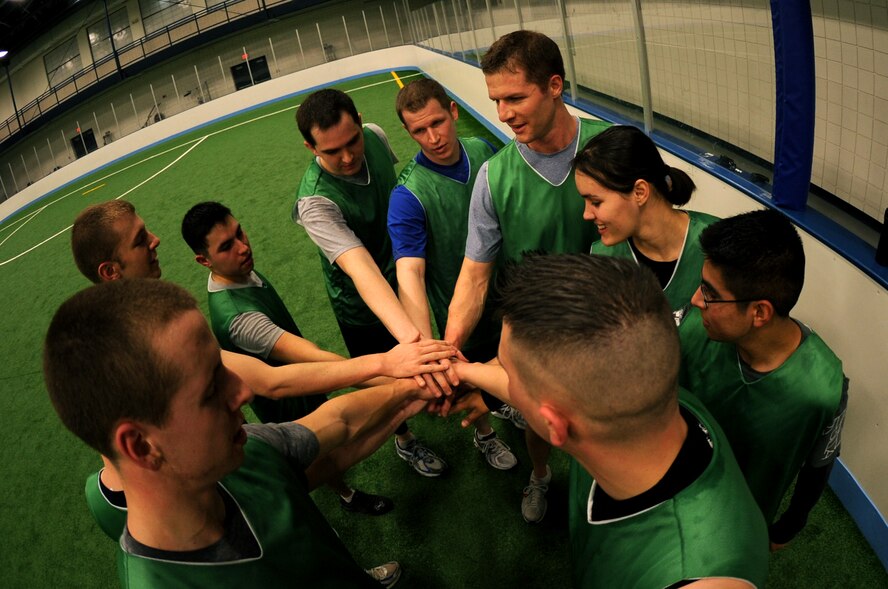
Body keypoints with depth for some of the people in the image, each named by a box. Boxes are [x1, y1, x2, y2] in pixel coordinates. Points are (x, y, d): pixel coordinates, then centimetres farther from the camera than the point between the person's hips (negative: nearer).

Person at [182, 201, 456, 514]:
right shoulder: (234, 314, -45)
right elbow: (308, 358, -59)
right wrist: (384, 363, -73)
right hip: (284, 401, -8)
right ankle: (347, 495, 50)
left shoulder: (238, 271, -14)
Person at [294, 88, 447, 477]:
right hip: (360, 305, -5)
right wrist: (409, 336, -66)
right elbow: (360, 269, -52)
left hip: (401, 274, 6)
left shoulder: (376, 138, -19)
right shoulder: (314, 201, -39)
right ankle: (403, 439, 47)